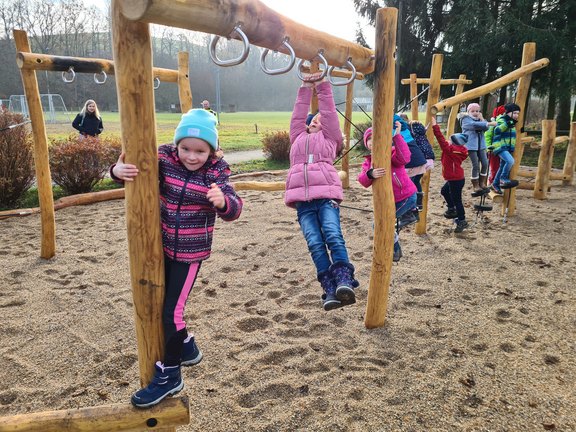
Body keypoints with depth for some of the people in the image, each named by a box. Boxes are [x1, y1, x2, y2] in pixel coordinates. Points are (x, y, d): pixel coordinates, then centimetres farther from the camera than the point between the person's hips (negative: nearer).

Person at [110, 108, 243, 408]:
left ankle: (169, 375, 18)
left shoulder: (217, 171, -14)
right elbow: (131, 166, -4)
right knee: (156, 305, 17)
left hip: (190, 253, -4)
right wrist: (118, 170, -29)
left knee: (171, 310, -3)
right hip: (160, 248, 5)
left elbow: (233, 209, -22)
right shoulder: (163, 158, -8)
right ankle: (186, 347, 43)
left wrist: (223, 201, -46)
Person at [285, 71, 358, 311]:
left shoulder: (330, 137, 25)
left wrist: (322, 85, 16)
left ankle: (345, 281, -31)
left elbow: (329, 111, 17)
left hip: (326, 194, -2)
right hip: (302, 199, 2)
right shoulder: (297, 138, 32)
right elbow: (298, 113, 26)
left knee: (333, 235, -23)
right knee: (315, 242, -14)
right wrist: (306, 88, 25)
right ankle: (329, 290, -20)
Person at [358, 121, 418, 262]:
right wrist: (370, 174, -40)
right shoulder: (368, 161, 3)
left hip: (406, 197, -7)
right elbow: (363, 181, -17)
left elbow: (404, 158, -37)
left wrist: (397, 136, -40)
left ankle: (394, 251, 10)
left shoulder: (391, 152, -11)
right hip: (390, 200, 7)